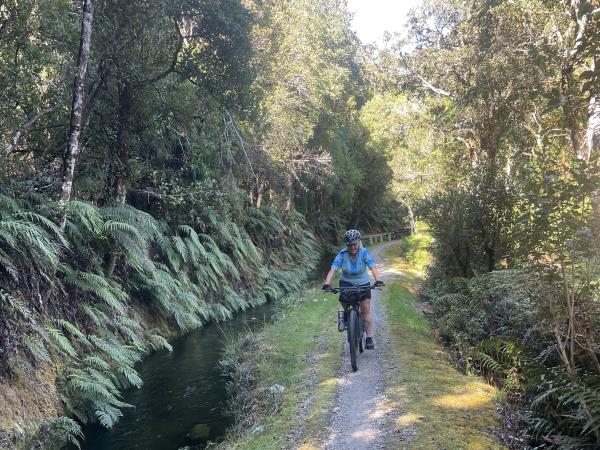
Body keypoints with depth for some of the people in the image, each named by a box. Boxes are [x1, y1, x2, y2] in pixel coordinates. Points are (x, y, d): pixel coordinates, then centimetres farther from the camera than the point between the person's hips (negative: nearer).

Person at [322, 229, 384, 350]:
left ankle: (369, 338, -1)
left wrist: (378, 280, -50)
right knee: (343, 299, -27)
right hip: (346, 283, 0)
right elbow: (333, 270, -27)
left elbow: (373, 267, -31)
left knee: (366, 308, -9)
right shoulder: (342, 254, -18)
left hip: (363, 283, 0)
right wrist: (327, 283, -44)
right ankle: (346, 314, 8)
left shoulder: (364, 252, -19)